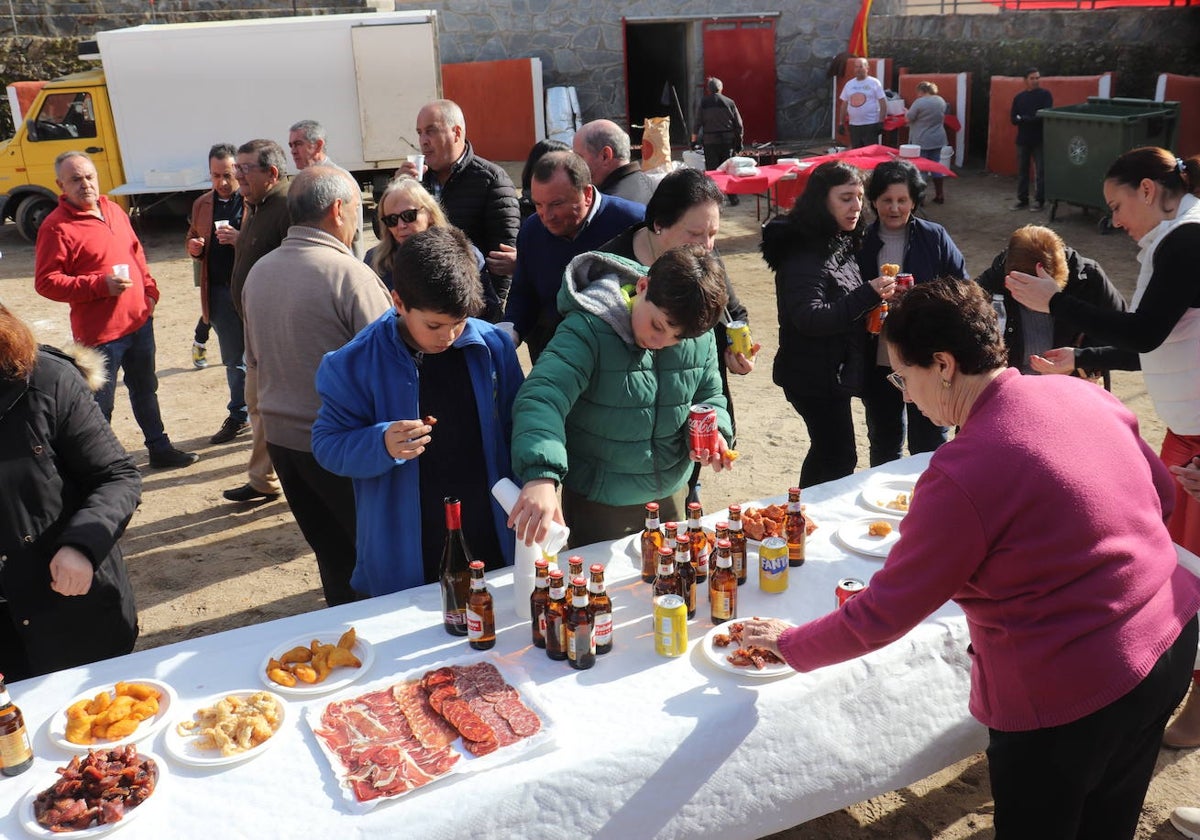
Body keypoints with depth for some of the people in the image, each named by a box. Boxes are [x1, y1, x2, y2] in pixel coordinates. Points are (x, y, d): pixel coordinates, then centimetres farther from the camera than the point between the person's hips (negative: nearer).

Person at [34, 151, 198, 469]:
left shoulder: (114, 211, 9)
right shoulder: (56, 227, -14)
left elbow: (137, 254, 20)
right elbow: (45, 282, -17)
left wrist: (149, 290, 9)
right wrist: (101, 285, -24)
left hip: (139, 321, 7)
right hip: (99, 332, -7)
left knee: (145, 390, 21)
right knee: (100, 403, 0)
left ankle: (159, 448, 35)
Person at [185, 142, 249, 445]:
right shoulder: (202, 204, 11)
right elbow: (193, 238, 22)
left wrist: (241, 239, -27)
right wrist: (194, 247, 0)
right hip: (220, 292, 6)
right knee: (233, 359, 16)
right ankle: (239, 416, 29)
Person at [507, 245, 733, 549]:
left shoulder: (701, 337, -8)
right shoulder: (588, 330, -25)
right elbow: (540, 398, -37)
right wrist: (540, 475, -53)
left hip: (673, 496, 5)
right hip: (598, 505, -4)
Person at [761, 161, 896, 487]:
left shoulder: (841, 243, 9)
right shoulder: (803, 251, -20)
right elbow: (809, 318, -29)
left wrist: (877, 296, 1)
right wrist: (868, 295, -30)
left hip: (835, 371, 9)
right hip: (814, 376, -9)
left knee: (827, 451, 19)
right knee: (840, 458, -3)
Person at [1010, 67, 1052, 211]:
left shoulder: (1045, 94, -2)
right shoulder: (1018, 97, 9)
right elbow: (1013, 118, 1)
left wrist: (1024, 118, -15)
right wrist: (1033, 118, -15)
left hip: (1040, 139, -4)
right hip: (1023, 139, 4)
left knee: (1040, 171, -1)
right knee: (1022, 171, 8)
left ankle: (1039, 200, 5)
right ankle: (1022, 199, 17)